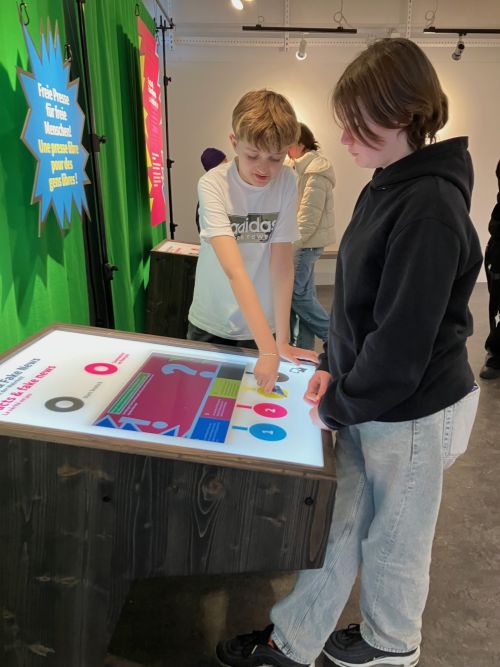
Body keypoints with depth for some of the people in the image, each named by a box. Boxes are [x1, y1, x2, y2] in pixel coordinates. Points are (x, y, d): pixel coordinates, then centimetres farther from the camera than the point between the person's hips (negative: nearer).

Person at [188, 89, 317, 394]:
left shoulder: (287, 182, -11)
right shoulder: (213, 185, -20)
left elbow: (282, 262, -12)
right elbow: (234, 270, -32)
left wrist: (282, 340, -16)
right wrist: (269, 349, -39)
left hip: (263, 326, 2)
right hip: (211, 326, -1)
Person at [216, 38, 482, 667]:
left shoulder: (430, 206, -24)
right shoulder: (386, 186, 5)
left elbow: (403, 338, -24)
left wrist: (338, 405, -12)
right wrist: (332, 369, 6)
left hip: (412, 412, -8)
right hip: (368, 401, 8)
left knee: (393, 541, 17)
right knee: (336, 526, 20)